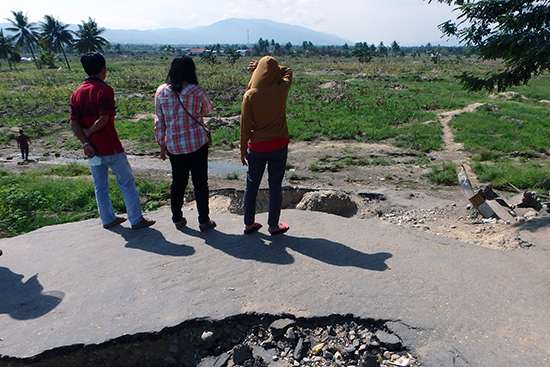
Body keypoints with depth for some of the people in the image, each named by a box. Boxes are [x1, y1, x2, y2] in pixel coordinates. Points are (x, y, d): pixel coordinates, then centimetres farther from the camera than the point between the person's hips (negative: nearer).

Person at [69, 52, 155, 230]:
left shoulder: (77, 93, 8)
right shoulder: (104, 89, -11)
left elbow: (73, 122, -1)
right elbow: (104, 118, -19)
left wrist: (86, 143, -8)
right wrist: (89, 131, -4)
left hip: (92, 149, 6)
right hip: (110, 147, -6)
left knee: (100, 186, 15)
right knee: (127, 182, 4)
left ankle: (108, 219, 27)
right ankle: (137, 219, 8)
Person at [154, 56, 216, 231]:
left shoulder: (161, 91, 0)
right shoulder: (197, 91, -10)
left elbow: (159, 121, 4)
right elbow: (208, 109, 9)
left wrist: (162, 145, 12)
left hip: (173, 145, 3)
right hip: (197, 144, -3)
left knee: (178, 182, 16)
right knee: (200, 182, 6)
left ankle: (177, 219, 26)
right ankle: (204, 221, 15)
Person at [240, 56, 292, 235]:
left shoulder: (250, 95, -10)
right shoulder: (281, 91, -9)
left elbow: (245, 125, -7)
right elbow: (288, 71, 14)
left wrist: (243, 150, 3)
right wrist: (272, 69, 4)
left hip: (256, 147, 0)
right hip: (279, 146, 0)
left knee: (251, 185, 14)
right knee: (275, 186, 10)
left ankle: (249, 224, 25)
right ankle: (273, 225, 20)